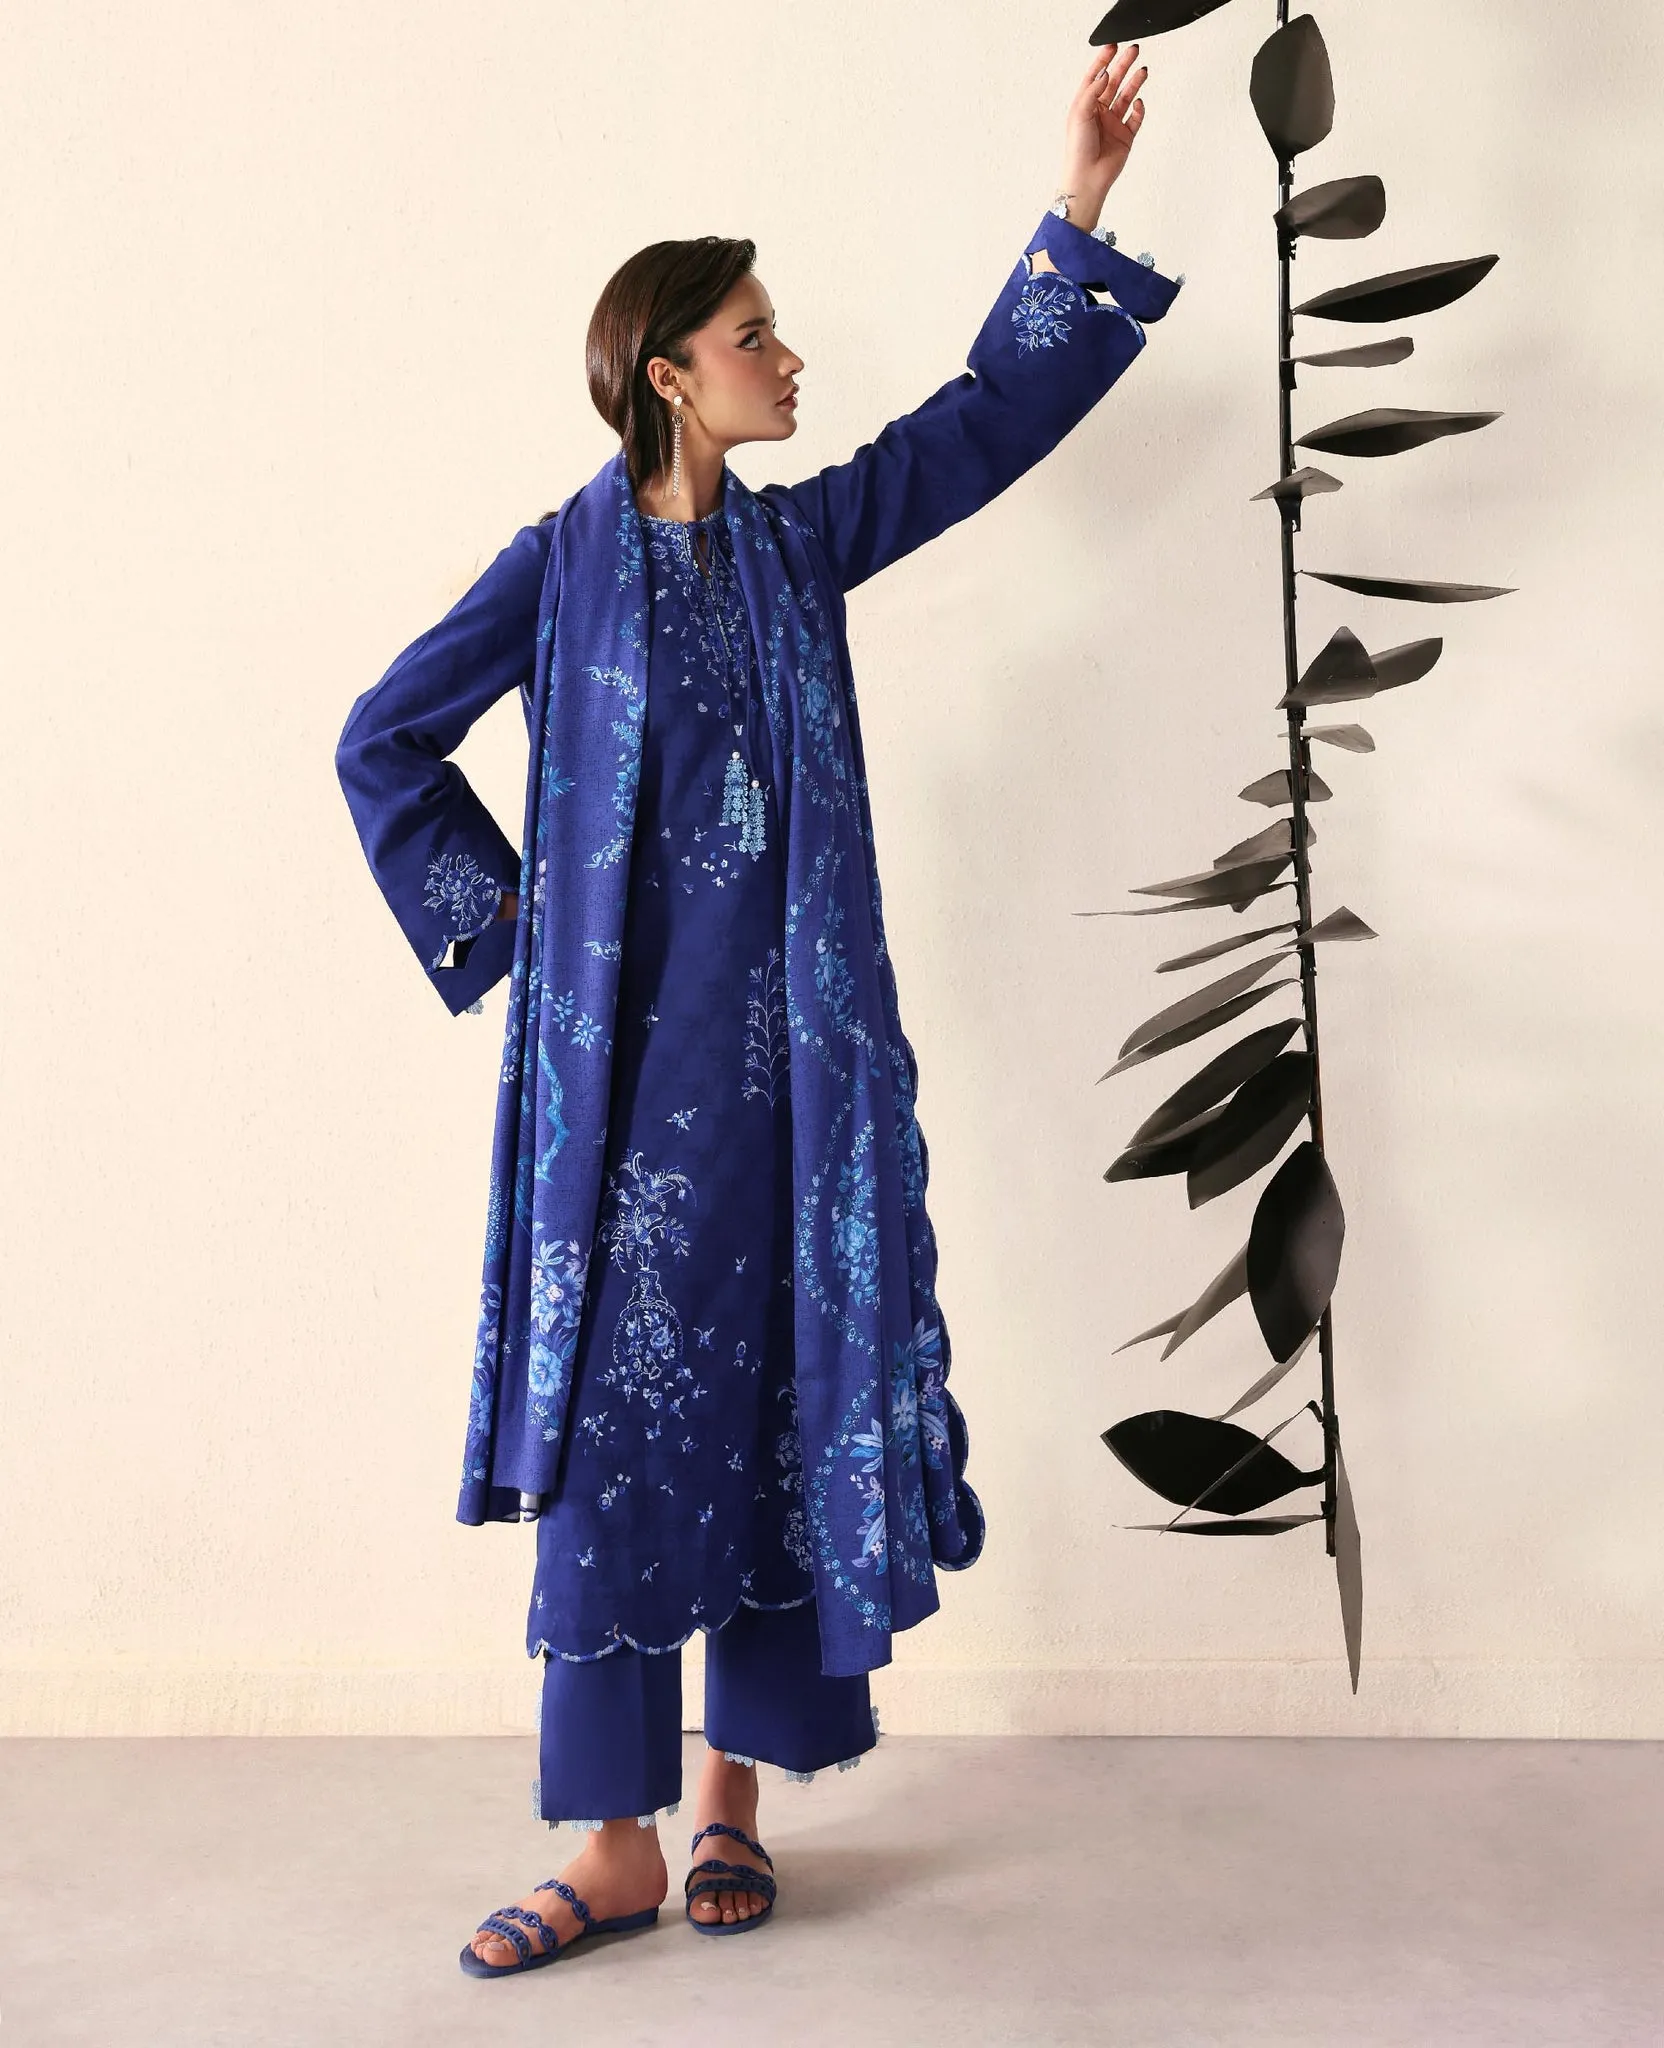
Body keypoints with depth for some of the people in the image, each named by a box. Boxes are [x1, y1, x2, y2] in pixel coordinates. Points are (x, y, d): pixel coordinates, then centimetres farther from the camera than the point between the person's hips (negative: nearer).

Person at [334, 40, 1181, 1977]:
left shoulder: (801, 540, 11)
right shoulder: (566, 561, 1)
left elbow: (991, 409, 10)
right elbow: (383, 745, 7)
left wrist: (1079, 202, 6)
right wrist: (494, 914, 2)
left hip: (796, 1043, 4)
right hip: (625, 1049, -3)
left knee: (790, 1392, 5)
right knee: (623, 1404, -2)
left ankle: (734, 1792, 19)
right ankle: (619, 1840, 8)